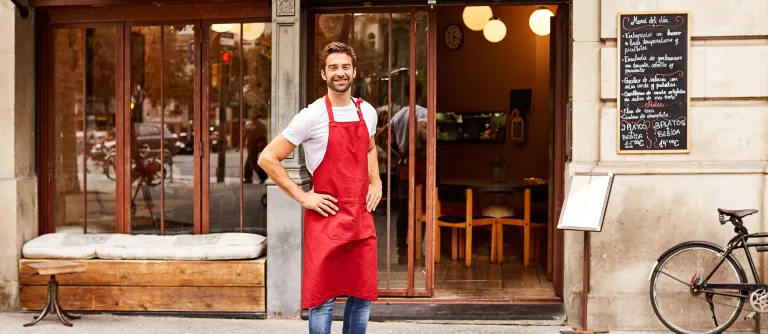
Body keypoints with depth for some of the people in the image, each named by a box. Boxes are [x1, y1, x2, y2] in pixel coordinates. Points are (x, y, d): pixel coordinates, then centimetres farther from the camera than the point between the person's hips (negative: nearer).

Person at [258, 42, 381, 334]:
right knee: (323, 298, 1)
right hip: (326, 218, -5)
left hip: (361, 217, 5)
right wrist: (302, 197, -11)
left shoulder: (367, 112, 7)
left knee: (362, 296, 11)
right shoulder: (312, 116, -10)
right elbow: (267, 158, -9)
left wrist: (375, 182, 12)